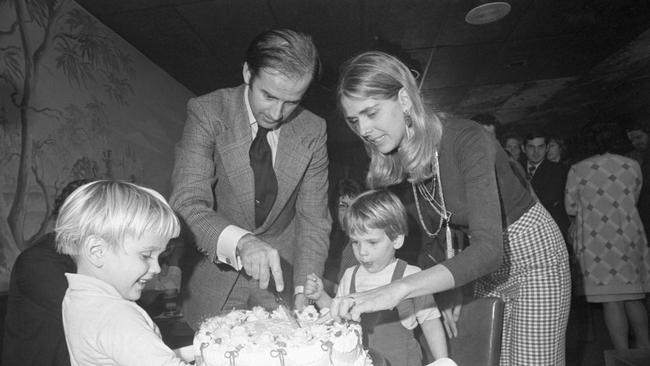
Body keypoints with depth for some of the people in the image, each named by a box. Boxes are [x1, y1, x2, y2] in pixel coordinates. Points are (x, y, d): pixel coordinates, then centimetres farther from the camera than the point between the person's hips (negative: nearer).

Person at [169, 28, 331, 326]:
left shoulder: (312, 130, -9)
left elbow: (313, 220, -7)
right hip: (215, 276, -1)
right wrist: (240, 241, -42)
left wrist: (303, 292, -19)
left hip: (281, 277, 2)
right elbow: (187, 203, -24)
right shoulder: (207, 112, -16)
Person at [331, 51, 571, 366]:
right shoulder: (399, 160, -7)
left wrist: (398, 290, -48)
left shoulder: (467, 140, -29)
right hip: (489, 268, 6)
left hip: (532, 254, -6)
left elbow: (489, 248, -38)